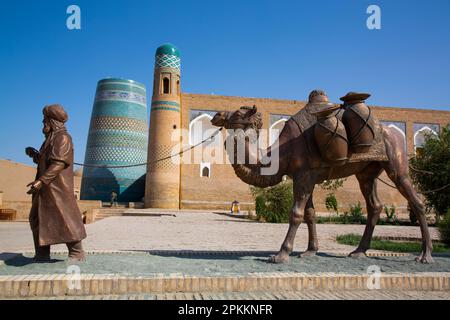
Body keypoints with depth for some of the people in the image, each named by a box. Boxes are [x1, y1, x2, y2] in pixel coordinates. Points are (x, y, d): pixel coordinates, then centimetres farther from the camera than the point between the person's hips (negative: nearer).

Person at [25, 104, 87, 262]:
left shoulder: (62, 138, -11)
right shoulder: (51, 138, 19)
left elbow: (58, 163, -22)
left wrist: (40, 181, -27)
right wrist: (34, 154, 11)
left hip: (57, 187, -10)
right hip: (46, 188, 10)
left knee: (64, 218, -9)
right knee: (38, 219, 12)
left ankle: (77, 253, -2)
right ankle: (42, 254, 18)